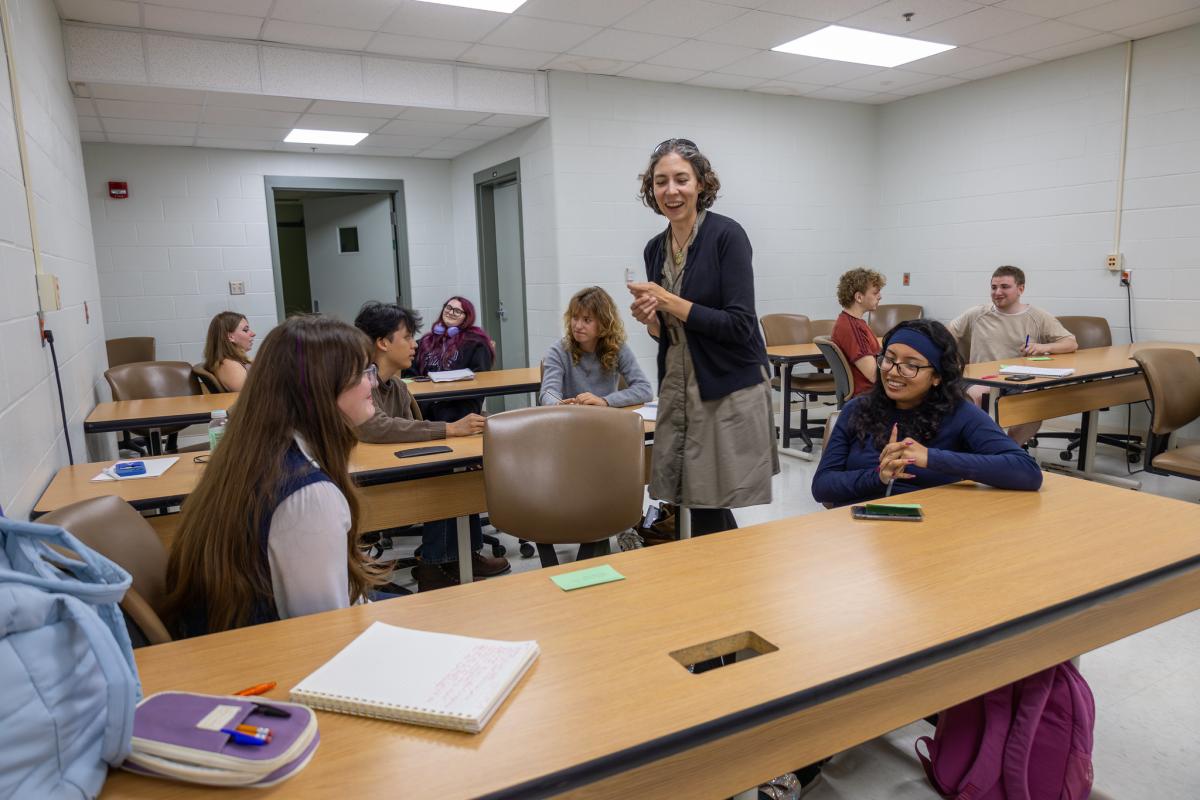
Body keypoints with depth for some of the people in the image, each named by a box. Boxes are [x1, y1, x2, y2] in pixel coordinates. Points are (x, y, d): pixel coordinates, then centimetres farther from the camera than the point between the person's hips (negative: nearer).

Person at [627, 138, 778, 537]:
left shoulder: (727, 235, -11)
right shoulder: (655, 249, 8)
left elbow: (740, 326, -17)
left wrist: (670, 302, -18)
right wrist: (651, 321, -6)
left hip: (729, 391, -6)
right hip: (677, 389, 6)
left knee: (712, 512, -1)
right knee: (696, 508, 10)